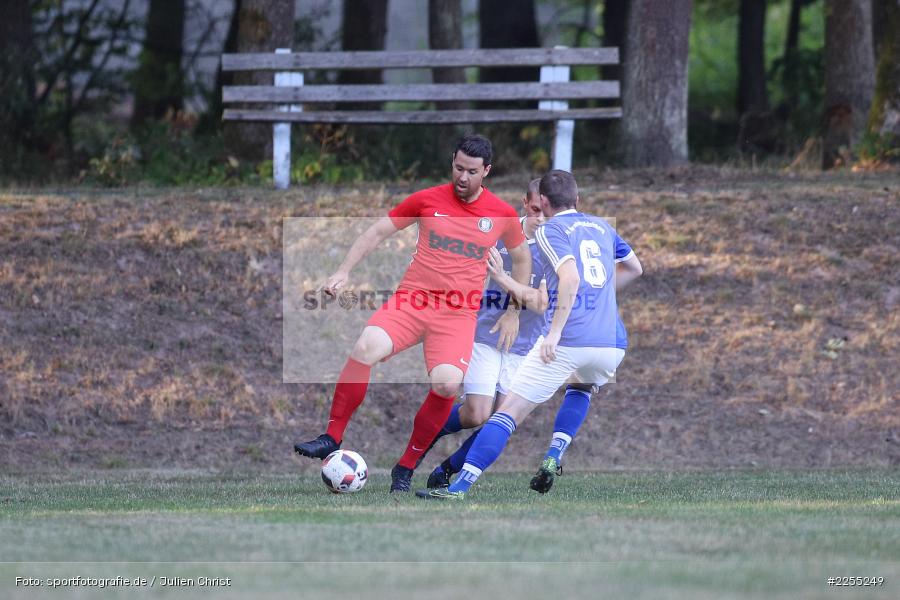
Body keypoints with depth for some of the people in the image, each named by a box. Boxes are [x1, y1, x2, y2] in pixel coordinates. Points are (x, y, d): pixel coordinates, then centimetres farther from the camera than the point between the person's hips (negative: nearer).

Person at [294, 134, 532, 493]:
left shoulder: (502, 214, 4)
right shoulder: (428, 200, 2)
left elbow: (521, 257, 22)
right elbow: (378, 232, 10)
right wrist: (344, 272, 1)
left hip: (458, 315, 0)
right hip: (411, 301, 0)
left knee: (446, 383, -26)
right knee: (366, 347, -29)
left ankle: (405, 469, -6)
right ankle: (331, 439, -15)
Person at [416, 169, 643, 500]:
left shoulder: (550, 230, 1)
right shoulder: (602, 227, 20)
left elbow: (571, 278, -16)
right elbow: (635, 268, 34)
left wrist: (555, 332, -17)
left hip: (567, 342, -6)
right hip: (611, 344, 6)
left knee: (509, 412, -6)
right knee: (581, 388, 36)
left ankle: (458, 487, -15)